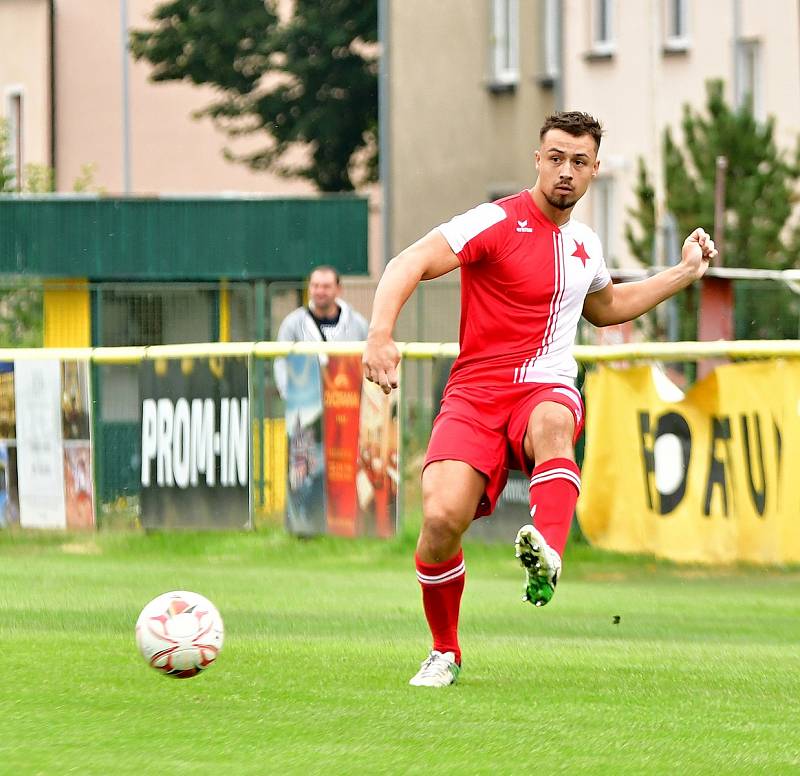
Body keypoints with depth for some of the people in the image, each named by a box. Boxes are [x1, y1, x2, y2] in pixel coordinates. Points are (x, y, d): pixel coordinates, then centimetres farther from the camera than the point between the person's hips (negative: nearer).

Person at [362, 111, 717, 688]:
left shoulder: (585, 243, 16)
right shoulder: (498, 223, -4)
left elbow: (606, 307, 40)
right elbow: (410, 264, -14)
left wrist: (684, 274, 32)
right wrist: (380, 336, -31)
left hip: (547, 389, 3)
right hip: (476, 391, -3)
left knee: (550, 423, -38)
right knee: (442, 519, -22)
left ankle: (547, 559, -60)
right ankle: (445, 652, 5)